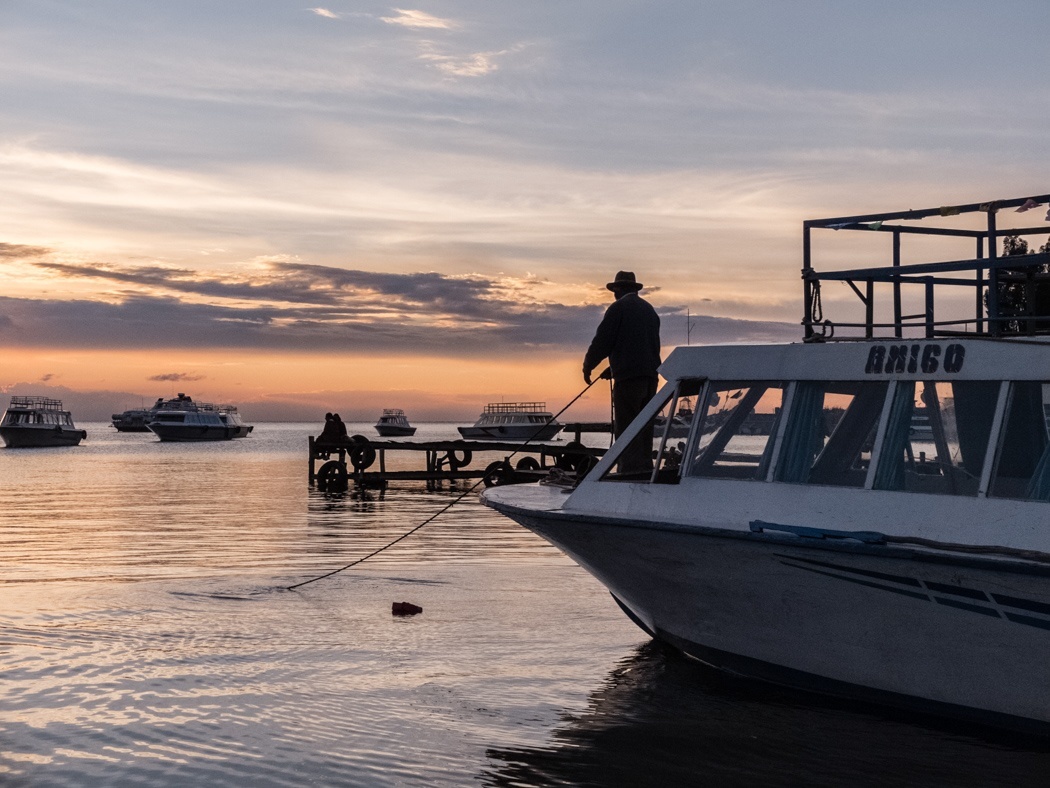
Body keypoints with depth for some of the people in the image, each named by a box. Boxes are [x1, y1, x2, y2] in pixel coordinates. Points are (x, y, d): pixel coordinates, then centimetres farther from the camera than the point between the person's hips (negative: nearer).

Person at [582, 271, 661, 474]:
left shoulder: (618, 308, -5)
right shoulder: (649, 309, 18)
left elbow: (602, 341, -7)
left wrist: (588, 366, 8)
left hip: (628, 375, -8)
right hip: (650, 375, 8)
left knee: (626, 426, -8)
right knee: (645, 425, 11)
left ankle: (631, 469, -15)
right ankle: (645, 468, 10)